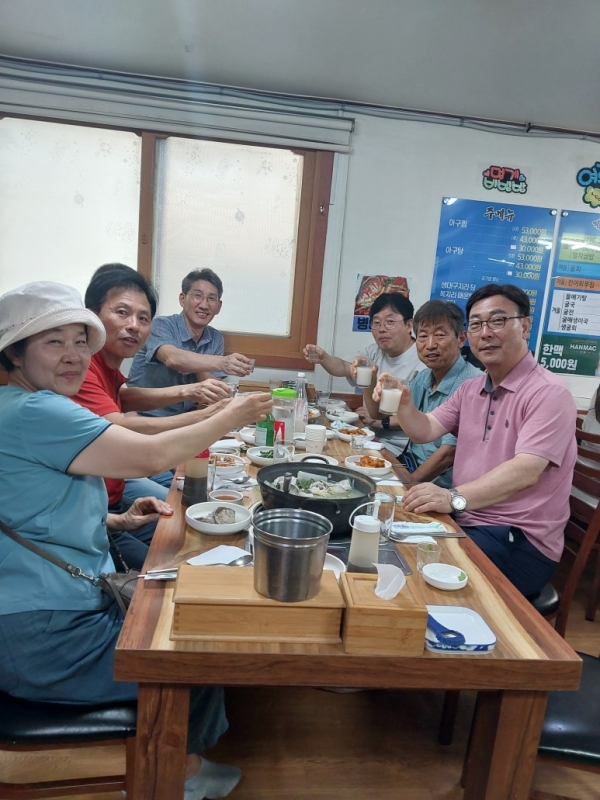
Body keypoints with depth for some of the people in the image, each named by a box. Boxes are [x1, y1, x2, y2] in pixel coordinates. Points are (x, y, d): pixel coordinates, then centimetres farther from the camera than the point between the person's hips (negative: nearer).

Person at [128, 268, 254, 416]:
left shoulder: (216, 339, 3)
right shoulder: (161, 325, -11)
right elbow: (172, 358, -33)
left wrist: (194, 364, -20)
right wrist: (222, 363, -46)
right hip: (143, 415, -4)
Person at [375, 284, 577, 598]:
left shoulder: (549, 392, -14)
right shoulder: (470, 389, 12)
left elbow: (525, 472, -25)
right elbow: (426, 431, 5)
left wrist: (455, 497, -39)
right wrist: (404, 403, -16)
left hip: (519, 540, -7)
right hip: (465, 522, 7)